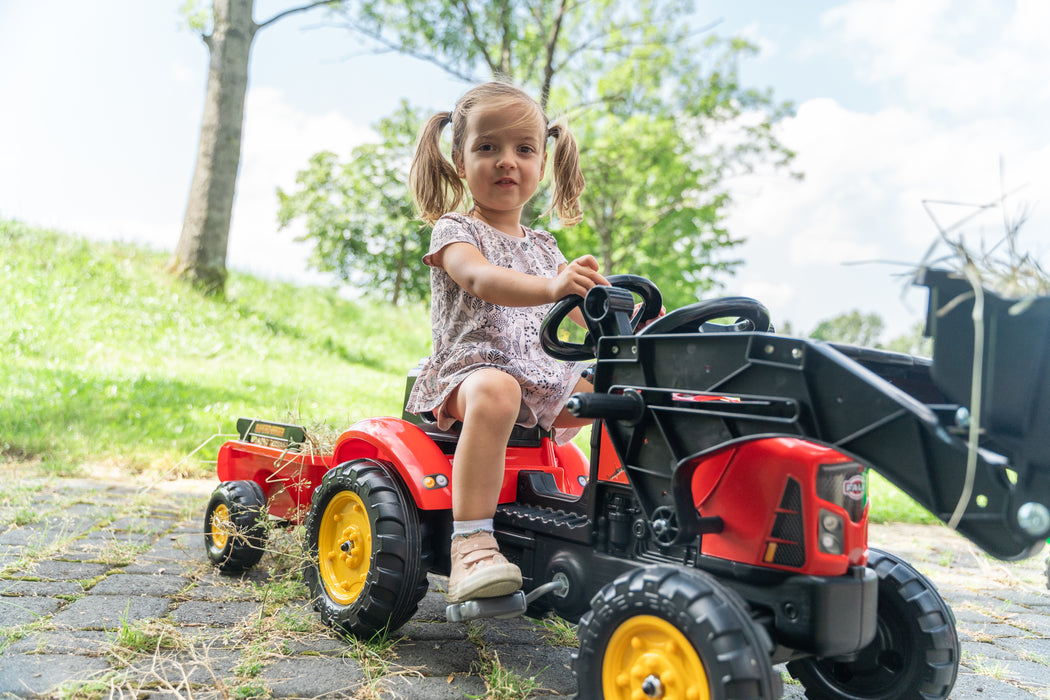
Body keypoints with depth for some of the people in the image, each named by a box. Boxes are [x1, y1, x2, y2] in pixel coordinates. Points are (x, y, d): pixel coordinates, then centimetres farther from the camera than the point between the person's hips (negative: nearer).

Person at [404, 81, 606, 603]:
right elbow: (482, 279, -24)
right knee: (496, 393, -40)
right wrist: (552, 287, -42)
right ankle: (471, 544, -42)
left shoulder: (543, 247, 19)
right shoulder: (454, 230, -1)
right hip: (469, 368, -6)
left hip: (540, 374, 7)